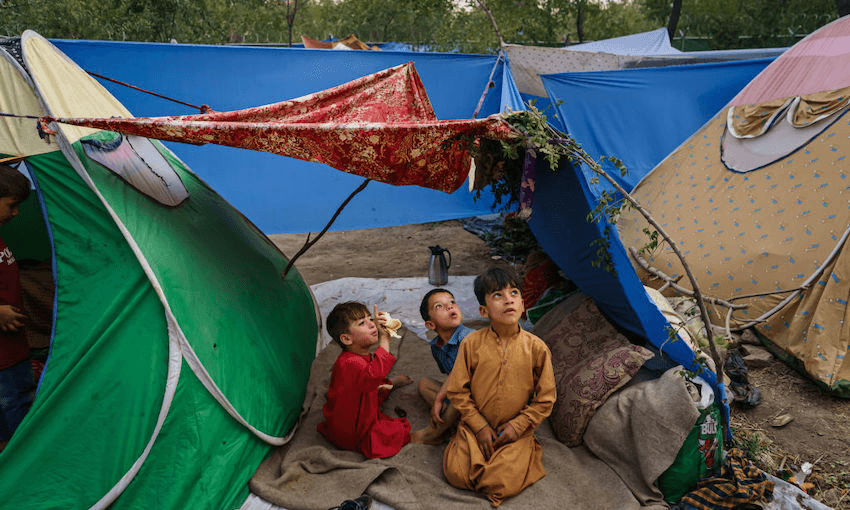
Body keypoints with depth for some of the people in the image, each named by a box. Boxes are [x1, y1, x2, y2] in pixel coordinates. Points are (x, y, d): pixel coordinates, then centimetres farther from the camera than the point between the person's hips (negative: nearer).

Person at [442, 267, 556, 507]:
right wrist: (480, 427, -7)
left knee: (504, 484, -16)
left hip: (516, 432, 0)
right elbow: (457, 391, -3)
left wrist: (518, 425, -8)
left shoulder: (536, 348, -9)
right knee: (456, 473, -14)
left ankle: (527, 452, 14)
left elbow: (545, 398, -1)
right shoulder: (471, 344, -9)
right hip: (476, 427, 1)